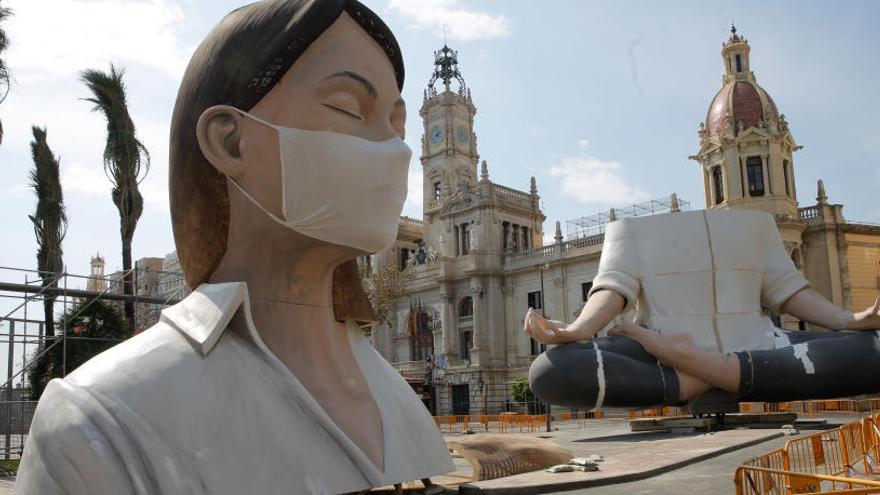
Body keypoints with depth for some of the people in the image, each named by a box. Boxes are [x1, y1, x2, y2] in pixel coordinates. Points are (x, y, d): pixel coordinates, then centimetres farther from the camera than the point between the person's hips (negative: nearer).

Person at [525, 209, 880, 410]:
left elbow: (785, 288, 18)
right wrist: (578, 329, -24)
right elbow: (615, 285, -2)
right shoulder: (633, 222, 12)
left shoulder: (754, 217, 22)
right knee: (550, 372, -31)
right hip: (657, 356, -3)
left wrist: (848, 320, -2)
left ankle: (714, 369, -25)